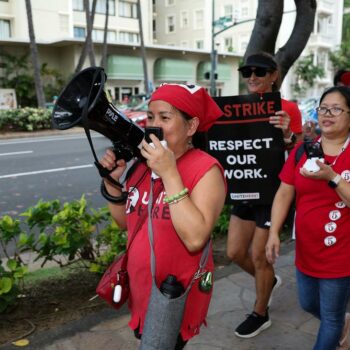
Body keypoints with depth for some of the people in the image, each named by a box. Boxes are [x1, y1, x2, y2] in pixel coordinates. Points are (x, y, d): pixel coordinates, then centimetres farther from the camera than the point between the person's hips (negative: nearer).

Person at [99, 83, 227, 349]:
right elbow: (126, 222, 9)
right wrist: (111, 180, -6)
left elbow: (195, 238, -31)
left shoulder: (205, 168, -19)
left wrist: (169, 174, -30)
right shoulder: (142, 163, 0)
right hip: (141, 290, 6)